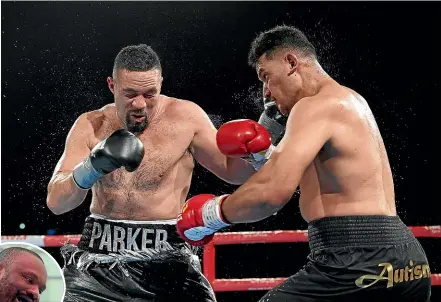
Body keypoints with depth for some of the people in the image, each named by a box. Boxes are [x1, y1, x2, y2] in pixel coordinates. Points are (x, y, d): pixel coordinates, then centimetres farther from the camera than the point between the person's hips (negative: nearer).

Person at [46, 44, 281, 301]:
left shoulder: (185, 117, -3)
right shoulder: (90, 126, 2)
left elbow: (233, 172, 10)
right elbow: (56, 202, -4)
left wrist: (259, 156, -13)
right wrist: (91, 168, -22)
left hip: (165, 260, -1)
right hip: (98, 254, 2)